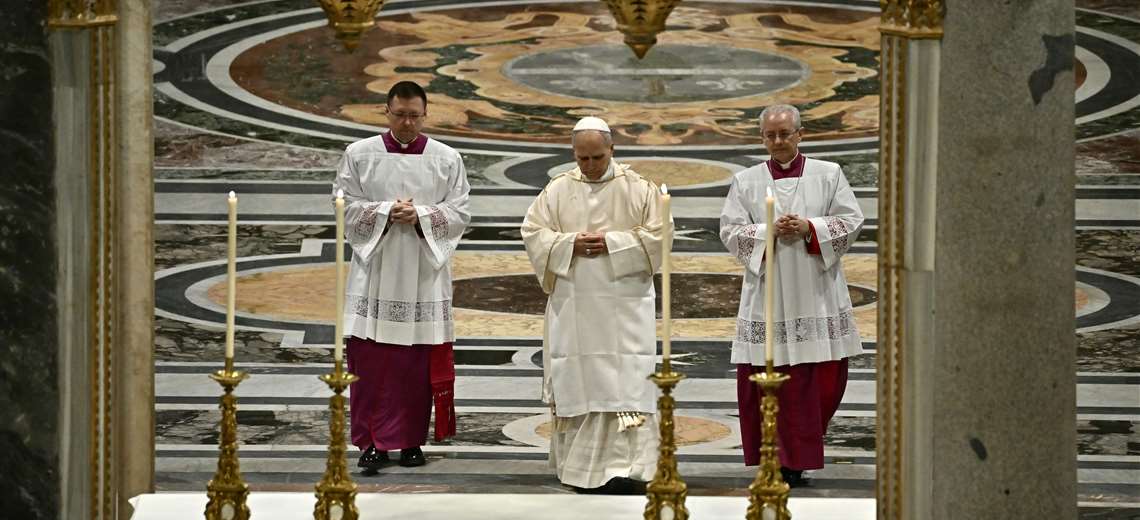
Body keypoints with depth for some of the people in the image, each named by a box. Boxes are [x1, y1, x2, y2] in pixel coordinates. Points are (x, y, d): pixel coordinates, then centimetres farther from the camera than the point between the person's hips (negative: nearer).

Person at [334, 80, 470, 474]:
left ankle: (412, 440, 13)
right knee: (370, 361, -3)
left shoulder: (447, 160, 4)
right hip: (374, 272, 0)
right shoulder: (359, 155, 3)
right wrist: (386, 212, -14)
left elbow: (459, 214, 1)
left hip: (423, 276, 0)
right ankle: (373, 442, 3)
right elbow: (345, 207, 0)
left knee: (418, 363, 3)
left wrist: (420, 216, -15)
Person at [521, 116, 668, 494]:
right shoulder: (558, 190, 8)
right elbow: (533, 232, 5)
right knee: (577, 381, 3)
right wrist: (571, 244, -11)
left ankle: (627, 468, -13)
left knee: (626, 383, -10)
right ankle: (580, 467, 13)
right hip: (572, 304, 2)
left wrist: (612, 244, -13)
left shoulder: (638, 189, 2)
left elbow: (658, 235, -2)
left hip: (624, 303, -2)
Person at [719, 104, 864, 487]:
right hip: (768, 294, 0)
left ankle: (797, 453, 18)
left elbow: (851, 221, 1)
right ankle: (789, 459, 4)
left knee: (826, 375, 0)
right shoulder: (746, 181, 8)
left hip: (816, 294, 0)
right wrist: (769, 232, -14)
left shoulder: (828, 175, 7)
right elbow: (730, 230, 2)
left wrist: (810, 228, -13)